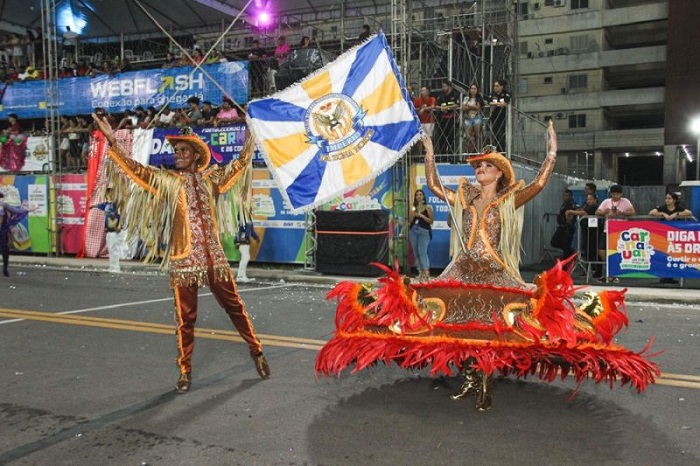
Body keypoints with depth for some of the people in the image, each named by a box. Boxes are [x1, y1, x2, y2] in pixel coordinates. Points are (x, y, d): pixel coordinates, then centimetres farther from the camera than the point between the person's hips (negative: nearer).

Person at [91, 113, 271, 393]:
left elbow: (239, 165, 20)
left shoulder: (210, 178, 8)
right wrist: (112, 141, -20)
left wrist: (251, 137, 23)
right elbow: (134, 169, -10)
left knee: (235, 307, 11)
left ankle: (256, 352, 28)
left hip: (214, 258, 2)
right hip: (184, 262, -2)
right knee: (185, 319, 5)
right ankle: (185, 371, 21)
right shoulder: (166, 180, 2)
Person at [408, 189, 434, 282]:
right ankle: (420, 272, 10)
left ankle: (426, 272, -22)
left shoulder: (428, 208, 2)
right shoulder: (413, 208, 12)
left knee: (422, 251, -18)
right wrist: (413, 215, -6)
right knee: (416, 252, 4)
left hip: (424, 231, -5)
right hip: (413, 231, 5)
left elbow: (431, 221, -2)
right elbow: (409, 221, 12)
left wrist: (422, 216, -12)